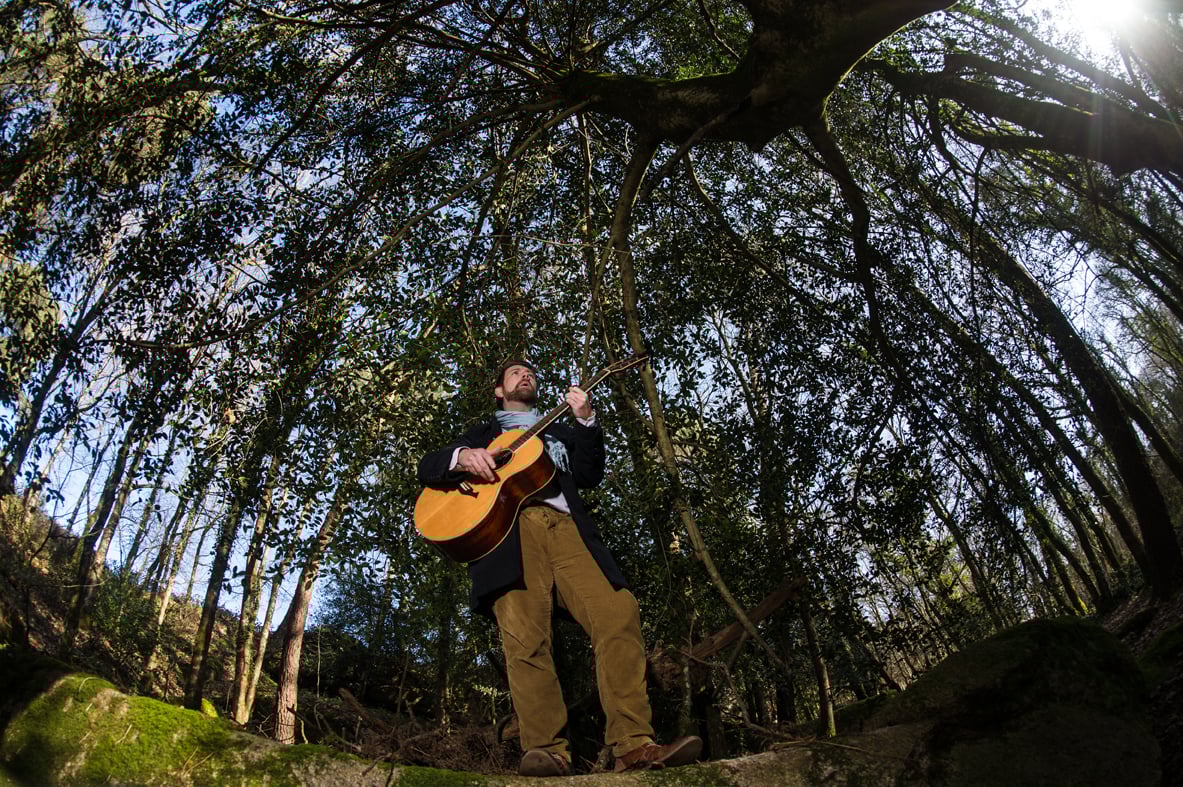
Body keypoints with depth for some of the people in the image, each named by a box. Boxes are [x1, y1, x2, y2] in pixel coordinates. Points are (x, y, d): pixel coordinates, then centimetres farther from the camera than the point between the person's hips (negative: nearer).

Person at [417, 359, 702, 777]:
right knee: (524, 637, -23)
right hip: (507, 528, -1)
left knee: (620, 614, -21)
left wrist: (586, 421, 6)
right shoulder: (482, 433, 33)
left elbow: (589, 474, 20)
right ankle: (547, 751, -24)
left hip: (566, 527, 1)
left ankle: (634, 746, -25)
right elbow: (427, 467, 21)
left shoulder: (559, 432, 36)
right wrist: (462, 457, -2)